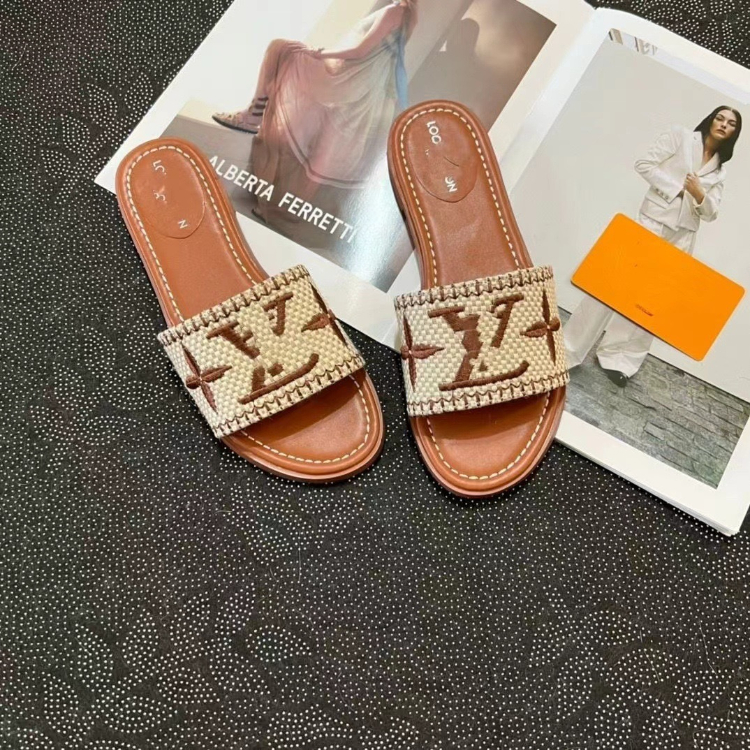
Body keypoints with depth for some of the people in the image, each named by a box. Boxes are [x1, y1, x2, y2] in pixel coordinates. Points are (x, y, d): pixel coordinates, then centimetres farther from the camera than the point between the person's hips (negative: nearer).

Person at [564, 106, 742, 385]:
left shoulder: (720, 169, 17)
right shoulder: (680, 136, 5)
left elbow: (711, 213, 12)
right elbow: (644, 164, -5)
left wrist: (699, 194, -9)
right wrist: (676, 188, -12)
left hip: (683, 237, 5)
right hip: (653, 221, -5)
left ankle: (618, 357, 7)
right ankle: (569, 349, -4)